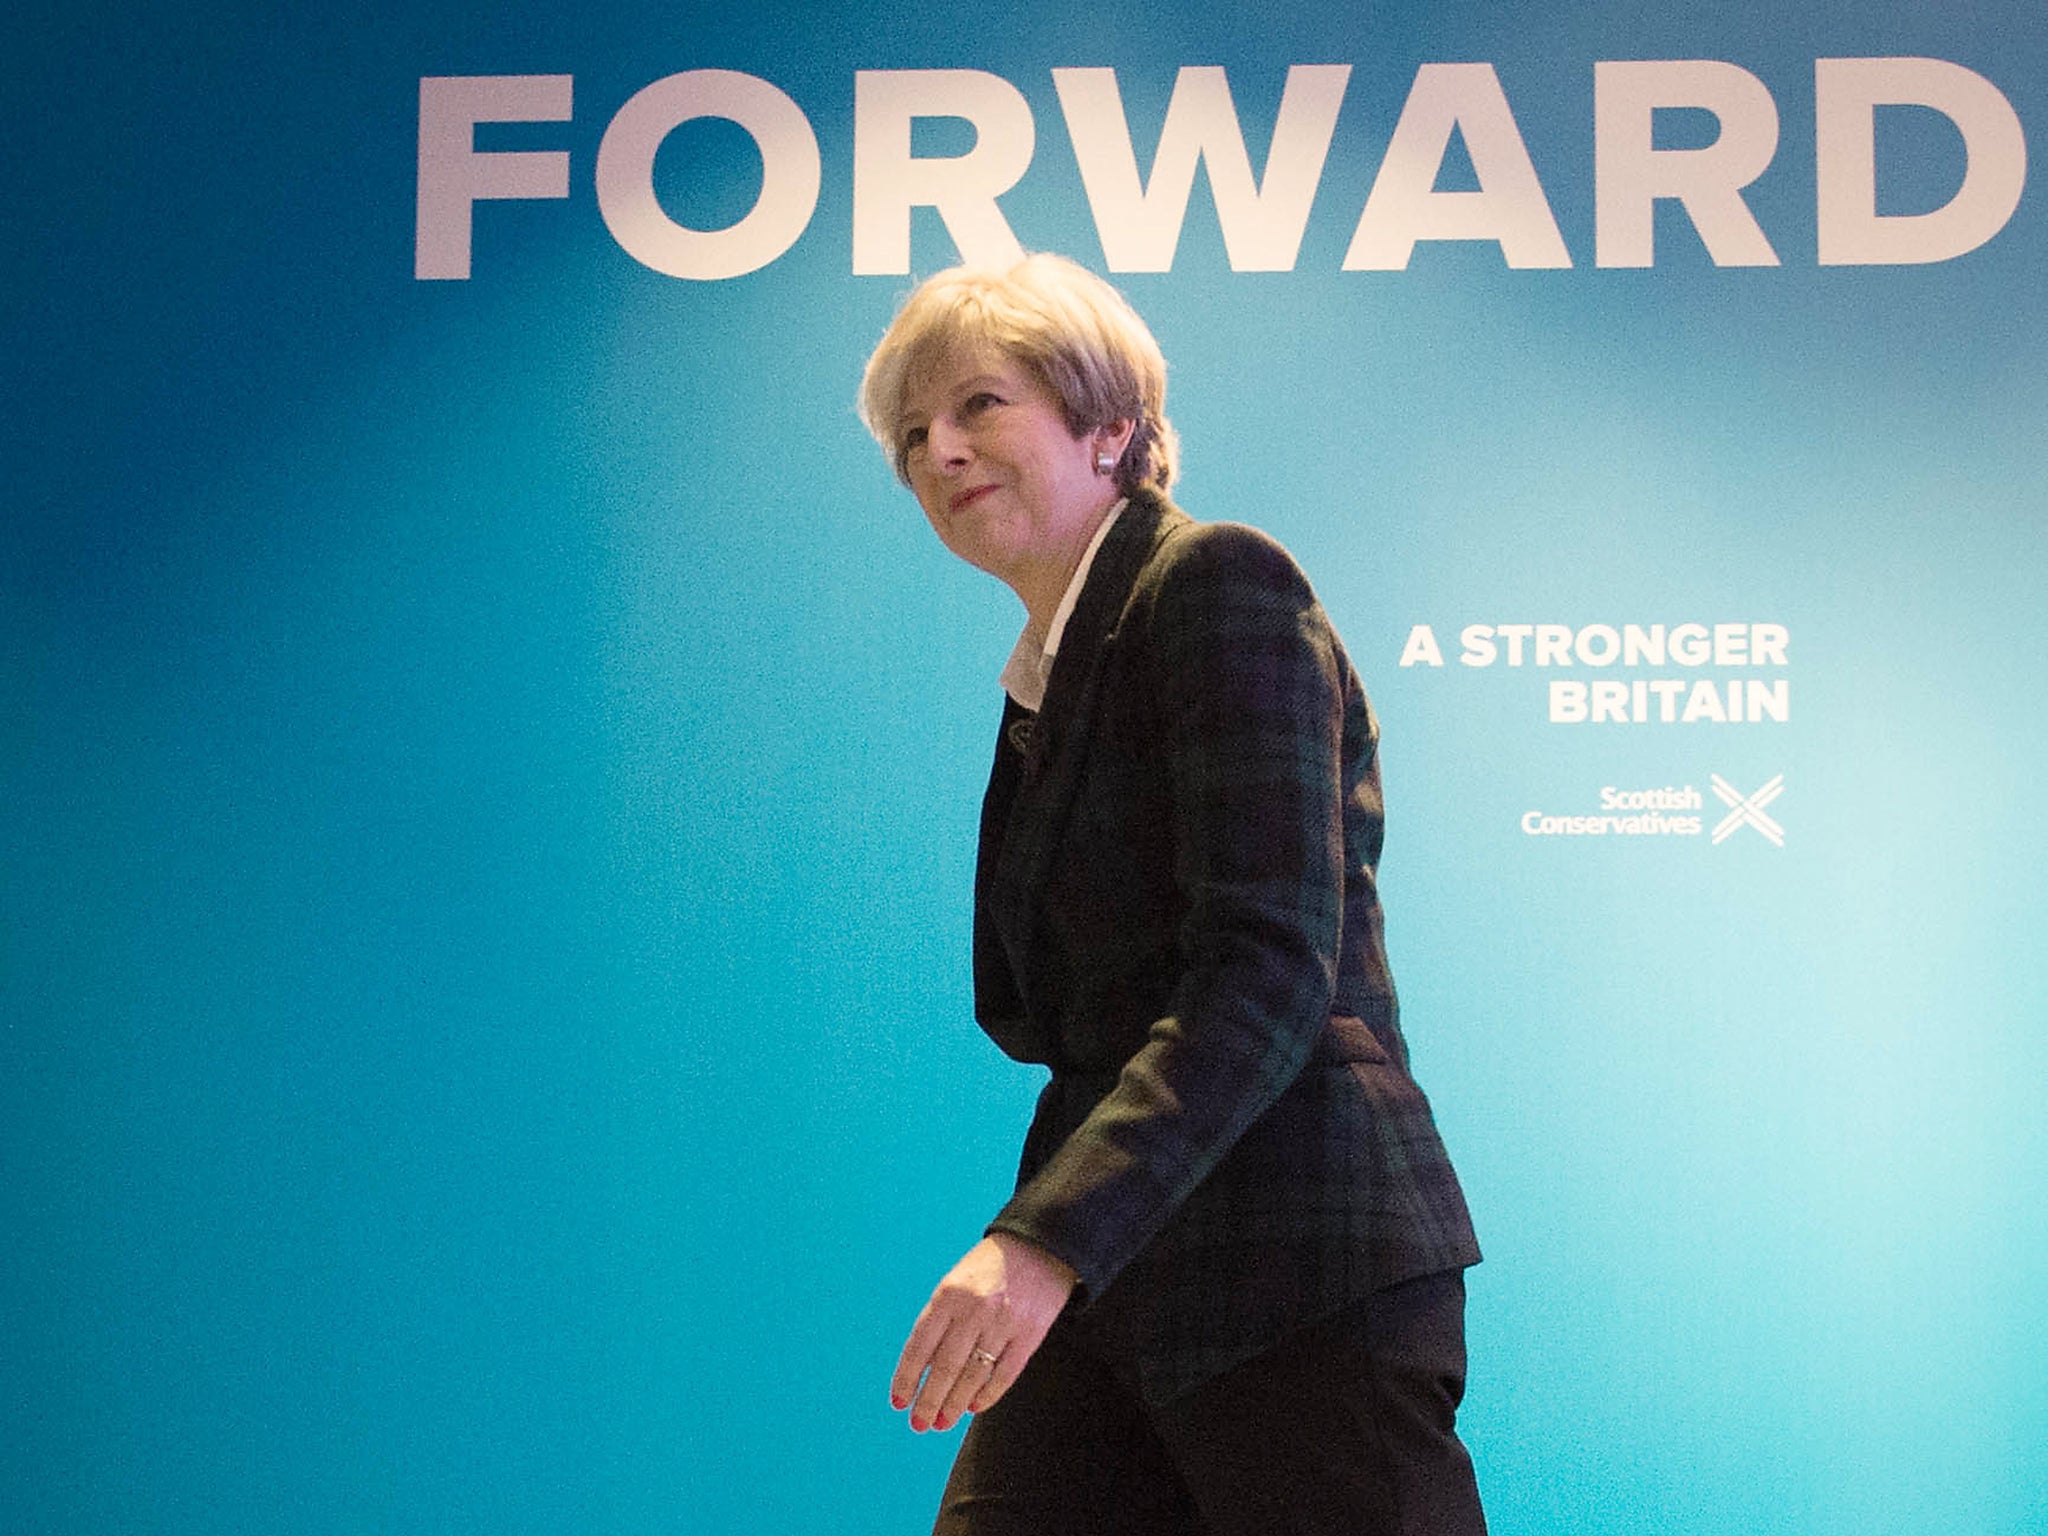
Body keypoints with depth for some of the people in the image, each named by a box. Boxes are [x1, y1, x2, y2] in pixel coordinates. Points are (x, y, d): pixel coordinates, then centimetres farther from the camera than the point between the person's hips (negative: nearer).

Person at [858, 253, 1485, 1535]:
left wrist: (1047, 1238, -28)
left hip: (1297, 1272, -8)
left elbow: (1272, 961, -20)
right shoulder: (1046, 681, 18)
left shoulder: (1220, 583, -8)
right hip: (1112, 1281, 8)